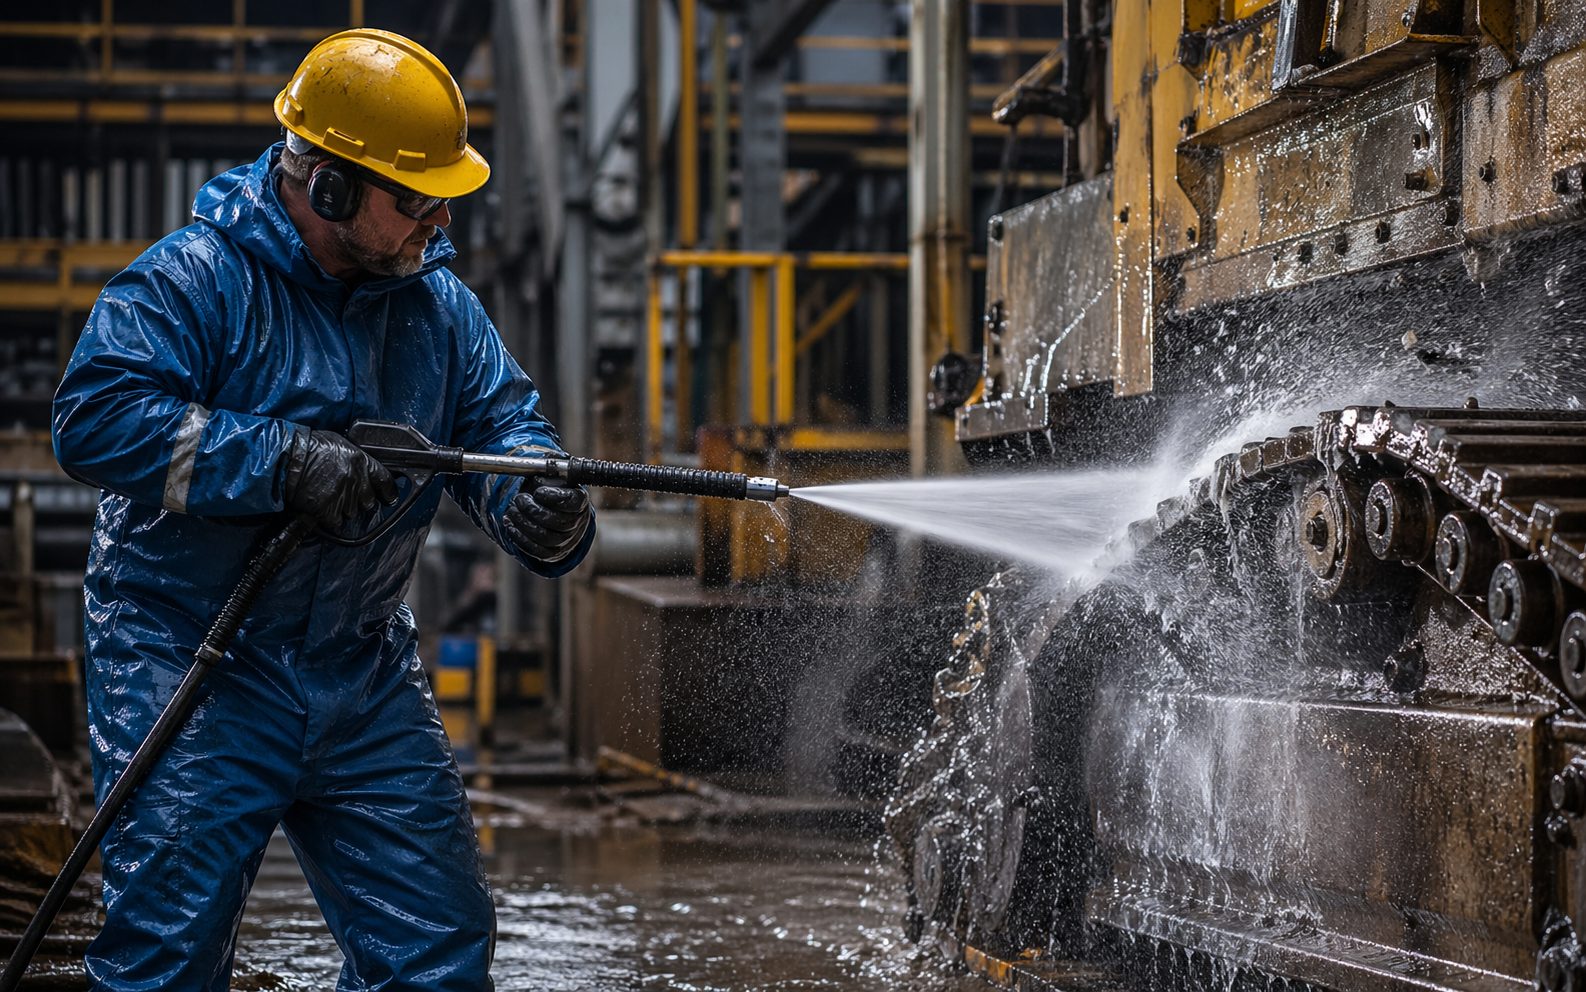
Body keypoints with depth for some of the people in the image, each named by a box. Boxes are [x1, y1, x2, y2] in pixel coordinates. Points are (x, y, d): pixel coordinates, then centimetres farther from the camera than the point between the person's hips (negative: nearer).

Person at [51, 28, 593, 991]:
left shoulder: (436, 301, 7)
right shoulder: (193, 280, -12)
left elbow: (501, 418, 7)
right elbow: (94, 417, -22)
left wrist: (538, 502, -18)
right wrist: (282, 460, -27)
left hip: (365, 679, 6)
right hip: (191, 668, -6)